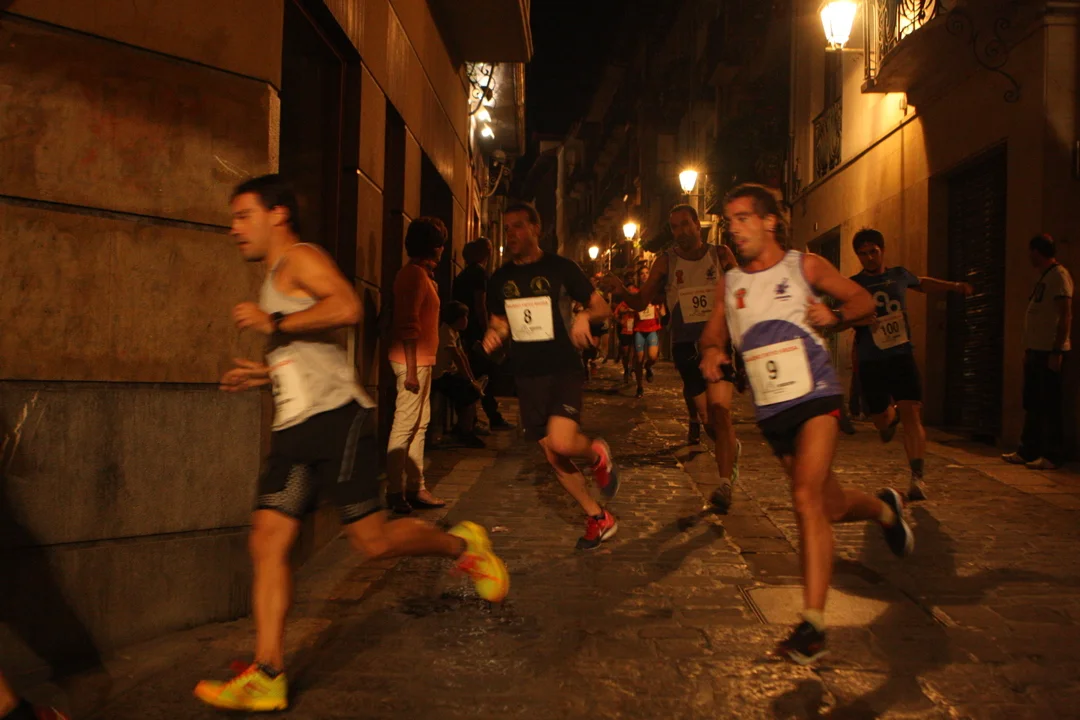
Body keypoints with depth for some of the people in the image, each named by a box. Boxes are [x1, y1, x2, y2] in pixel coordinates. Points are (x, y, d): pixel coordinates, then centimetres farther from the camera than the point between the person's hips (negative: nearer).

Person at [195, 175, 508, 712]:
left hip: (335, 415, -9)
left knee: (372, 541, -7)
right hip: (294, 427, 9)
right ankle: (267, 677, 2)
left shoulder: (301, 259, -3)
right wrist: (266, 374, 25)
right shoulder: (274, 280, 27)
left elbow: (348, 309, -24)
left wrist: (274, 324, -20)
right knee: (267, 541, -1)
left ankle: (462, 546, 19)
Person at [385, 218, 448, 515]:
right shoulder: (414, 274, -14)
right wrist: (411, 369, -24)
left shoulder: (422, 274, 17)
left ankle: (416, 487, 20)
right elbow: (408, 324, -21)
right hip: (413, 360, -11)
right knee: (405, 426, -6)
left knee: (420, 424, 13)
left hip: (421, 360, 11)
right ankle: (395, 492, 0)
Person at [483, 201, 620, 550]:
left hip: (564, 369, -5)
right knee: (554, 457, 8)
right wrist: (493, 335, -5)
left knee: (561, 442, -27)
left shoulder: (560, 268, -5)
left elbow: (602, 307, -1)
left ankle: (597, 453, 9)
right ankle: (599, 518, 25)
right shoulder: (500, 278, 7)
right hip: (527, 376, 5)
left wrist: (585, 315, -24)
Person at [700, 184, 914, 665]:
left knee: (807, 498, -22)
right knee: (830, 508, 12)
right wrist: (711, 351, -9)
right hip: (771, 411, 4)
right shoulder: (729, 283, 8)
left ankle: (813, 625, -18)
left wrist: (835, 316, -15)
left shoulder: (805, 266, -1)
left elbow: (863, 300, 7)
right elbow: (713, 333, 15)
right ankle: (884, 508, 47)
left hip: (815, 397, -4)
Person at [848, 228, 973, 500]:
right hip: (870, 362, -1)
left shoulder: (899, 275, 10)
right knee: (881, 420, 6)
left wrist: (954, 286, 24)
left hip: (902, 356, 1)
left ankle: (917, 478, -14)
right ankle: (891, 415, 45)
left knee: (911, 414, -13)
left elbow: (922, 283, 32)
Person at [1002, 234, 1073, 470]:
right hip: (1035, 351, 9)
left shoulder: (1059, 275, -10)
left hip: (1049, 352, -9)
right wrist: (1028, 349, 18)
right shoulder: (1043, 278, 17)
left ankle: (1053, 456, 1)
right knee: (1032, 404, 12)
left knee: (1049, 404, -5)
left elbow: (1066, 315, -16)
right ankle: (1028, 451, 18)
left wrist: (1057, 351, -20)